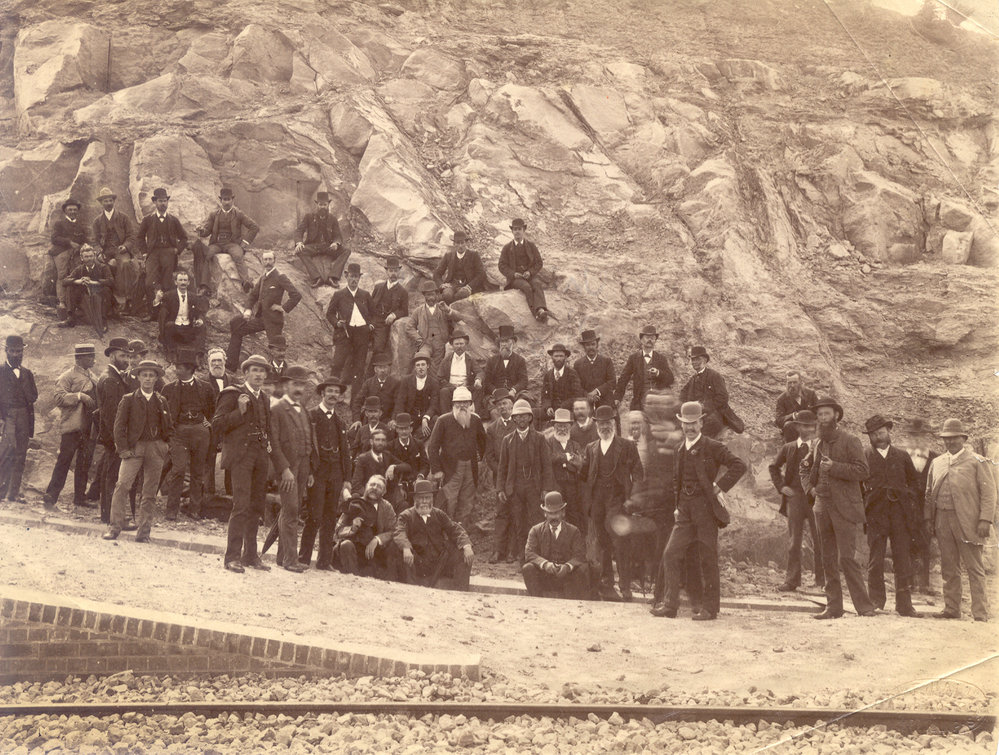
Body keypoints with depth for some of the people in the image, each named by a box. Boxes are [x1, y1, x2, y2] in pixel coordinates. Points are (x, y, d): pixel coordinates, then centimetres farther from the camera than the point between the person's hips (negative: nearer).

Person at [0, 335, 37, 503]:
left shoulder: (27, 373, 16)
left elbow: (33, 397, 8)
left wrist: (23, 380, -4)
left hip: (24, 419, 4)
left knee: (20, 457, 4)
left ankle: (13, 493, 8)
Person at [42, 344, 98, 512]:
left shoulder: (93, 377, 18)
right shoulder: (67, 377, -5)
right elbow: (59, 399, -15)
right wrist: (79, 396, -23)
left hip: (89, 427, 7)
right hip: (72, 426, -7)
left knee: (85, 463, 10)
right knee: (64, 462, -8)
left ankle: (79, 498, 18)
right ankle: (50, 498, -4)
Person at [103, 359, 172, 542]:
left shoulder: (162, 402, 13)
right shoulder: (129, 400, 5)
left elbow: (169, 428, 19)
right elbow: (119, 425, 2)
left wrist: (165, 447, 7)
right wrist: (123, 449, -7)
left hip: (156, 449, 2)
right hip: (134, 448, -2)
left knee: (149, 492, 1)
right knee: (122, 486, -16)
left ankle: (144, 531, 6)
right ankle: (115, 527, -11)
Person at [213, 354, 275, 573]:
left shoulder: (264, 399, 20)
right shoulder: (233, 394, -1)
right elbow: (217, 424, -7)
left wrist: (268, 444, 13)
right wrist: (239, 411, -17)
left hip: (260, 456, 7)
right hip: (241, 454, -7)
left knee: (256, 508, 9)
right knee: (241, 505, -15)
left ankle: (250, 555, 16)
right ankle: (232, 556, -12)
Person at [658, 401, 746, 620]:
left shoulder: (712, 447, -5)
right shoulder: (680, 449, 13)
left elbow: (739, 466, -13)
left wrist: (720, 486, -13)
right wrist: (678, 505, 14)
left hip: (706, 508, -6)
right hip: (685, 511, 6)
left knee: (708, 559, 0)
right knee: (671, 553, -3)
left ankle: (710, 608, 8)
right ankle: (670, 605, 2)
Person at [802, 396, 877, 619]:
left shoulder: (850, 441, -3)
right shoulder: (818, 444, 15)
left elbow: (862, 471, -12)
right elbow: (805, 467, 32)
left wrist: (834, 467, -19)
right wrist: (809, 486, 15)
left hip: (845, 508, -6)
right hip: (823, 507, 6)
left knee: (847, 557, -13)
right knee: (828, 560, 7)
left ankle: (864, 605, -8)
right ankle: (833, 607, 12)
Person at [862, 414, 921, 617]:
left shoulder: (901, 456, 13)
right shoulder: (864, 456, 6)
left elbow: (914, 479, 24)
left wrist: (908, 497, 10)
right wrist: (863, 506, 1)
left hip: (900, 513, 2)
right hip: (875, 514, -2)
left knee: (902, 559, 0)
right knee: (875, 562, -4)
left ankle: (904, 604, 5)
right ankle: (875, 603, 3)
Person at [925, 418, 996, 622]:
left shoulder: (977, 462, 2)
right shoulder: (937, 463, 16)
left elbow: (988, 492, -3)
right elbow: (929, 493, 19)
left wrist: (985, 520, -12)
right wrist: (929, 519, 10)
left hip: (967, 521, -5)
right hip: (942, 520, 5)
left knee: (974, 569, -2)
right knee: (948, 569, 9)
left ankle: (980, 613, 0)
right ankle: (951, 609, 16)